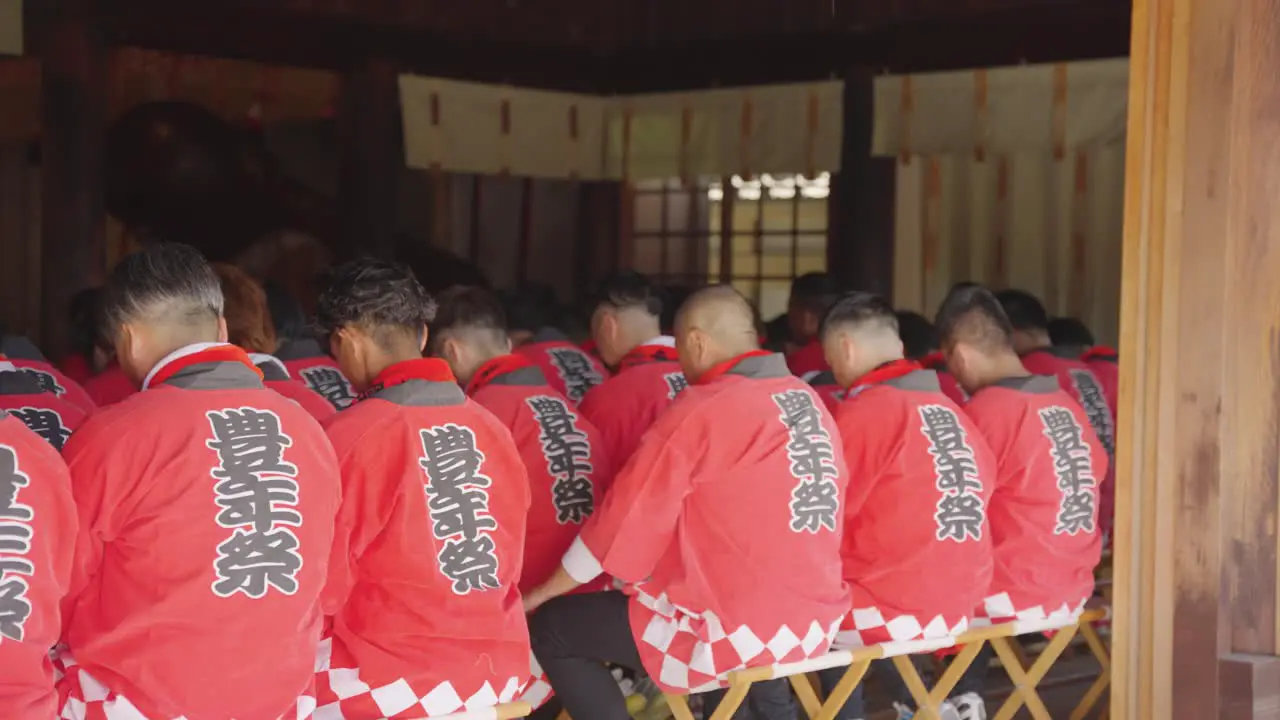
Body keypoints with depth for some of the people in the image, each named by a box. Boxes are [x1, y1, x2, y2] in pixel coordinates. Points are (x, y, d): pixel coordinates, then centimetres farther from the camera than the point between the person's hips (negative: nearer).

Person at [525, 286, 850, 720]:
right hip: (816, 620, 8)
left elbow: (627, 518, -7)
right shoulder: (808, 401, 8)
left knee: (551, 629, 2)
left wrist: (541, 594, 6)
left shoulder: (702, 409, -12)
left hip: (739, 629, -8)